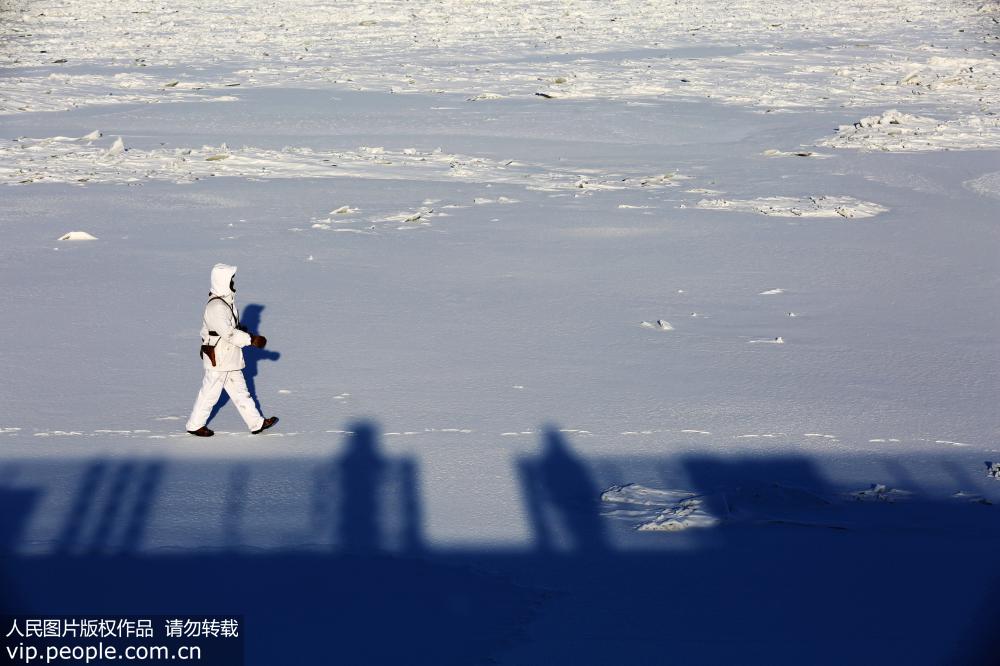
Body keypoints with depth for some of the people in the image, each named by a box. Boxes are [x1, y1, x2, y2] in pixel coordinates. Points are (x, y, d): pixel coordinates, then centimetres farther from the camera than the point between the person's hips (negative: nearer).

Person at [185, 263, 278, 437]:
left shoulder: (226, 300, 7)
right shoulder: (216, 306, -25)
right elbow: (229, 333, -28)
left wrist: (241, 331, 8)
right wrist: (251, 339, -24)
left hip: (230, 358, 10)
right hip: (218, 359, -10)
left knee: (240, 391, 14)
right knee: (210, 393, 5)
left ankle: (257, 423, 19)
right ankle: (195, 425, 21)